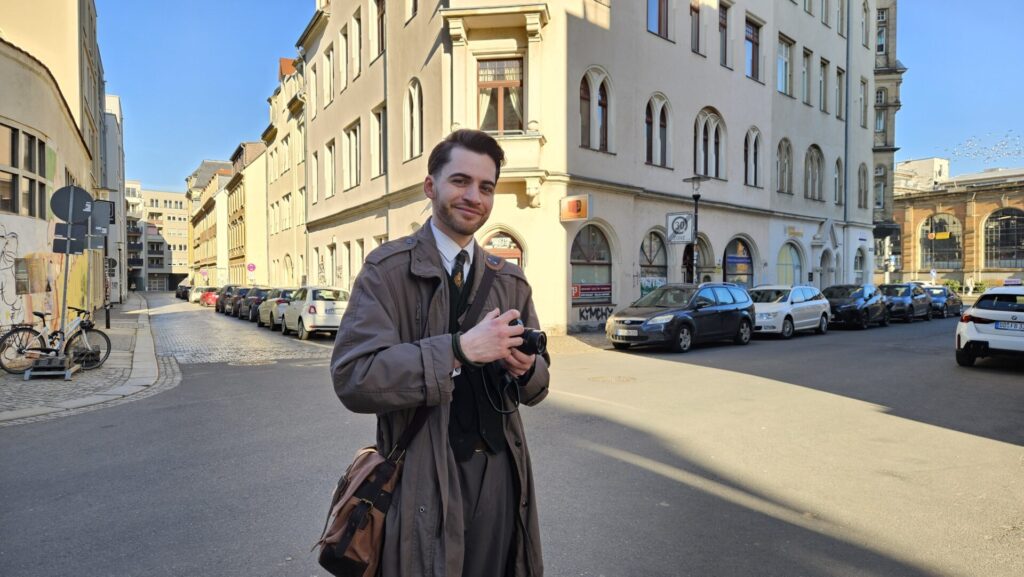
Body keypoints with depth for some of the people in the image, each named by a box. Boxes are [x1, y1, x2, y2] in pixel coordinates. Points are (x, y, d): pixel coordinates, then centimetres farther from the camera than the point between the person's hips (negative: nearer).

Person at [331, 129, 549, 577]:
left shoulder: (510, 280, 8)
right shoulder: (388, 269, -8)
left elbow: (538, 384, 11)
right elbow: (352, 377, -18)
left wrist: (526, 367, -13)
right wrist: (459, 349, -25)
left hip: (501, 472, 5)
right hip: (424, 477, -4)